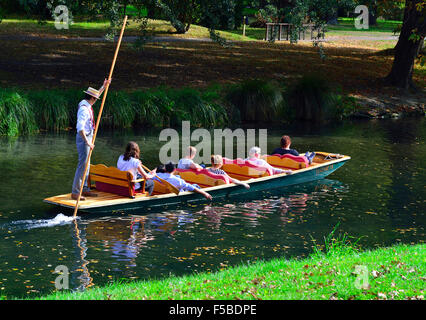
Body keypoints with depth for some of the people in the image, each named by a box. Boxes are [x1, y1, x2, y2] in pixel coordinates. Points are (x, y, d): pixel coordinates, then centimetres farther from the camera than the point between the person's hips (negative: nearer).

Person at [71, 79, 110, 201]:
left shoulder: (86, 105, 8)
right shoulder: (84, 109, -22)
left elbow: (96, 95, 31)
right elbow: (80, 128, -30)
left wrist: (104, 87, 30)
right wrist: (88, 142, -31)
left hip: (87, 138, 10)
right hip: (83, 139, -10)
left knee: (86, 164, 14)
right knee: (82, 165, -10)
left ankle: (85, 189, 21)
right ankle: (75, 192, -8)